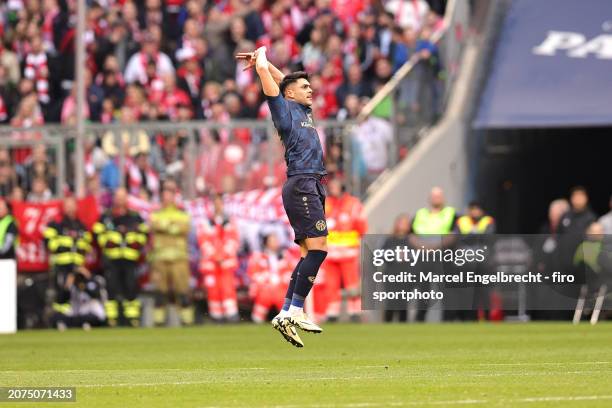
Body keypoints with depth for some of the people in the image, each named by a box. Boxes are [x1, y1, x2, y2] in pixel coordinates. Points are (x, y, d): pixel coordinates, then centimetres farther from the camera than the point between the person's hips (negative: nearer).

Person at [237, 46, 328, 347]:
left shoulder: (302, 110, 23)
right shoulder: (285, 108, 1)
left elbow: (281, 77, 39)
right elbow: (264, 72, -3)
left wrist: (261, 57, 35)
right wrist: (261, 56, 17)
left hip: (311, 187, 9)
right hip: (301, 184, -9)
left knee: (310, 254, 4)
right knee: (317, 248, -17)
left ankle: (286, 314, 2)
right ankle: (296, 311, -19)